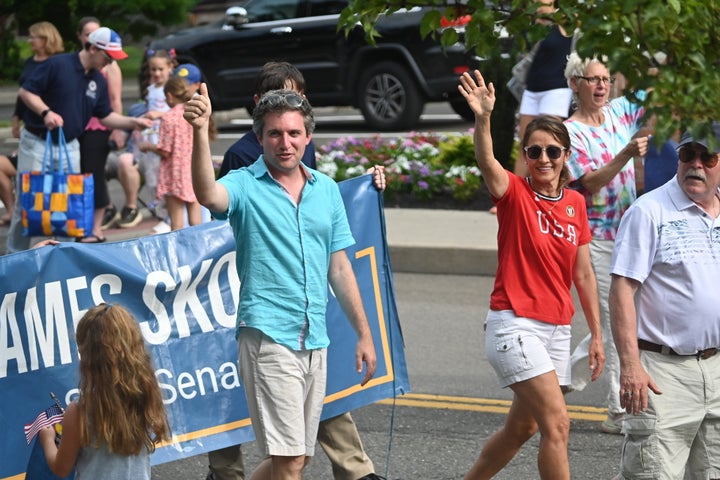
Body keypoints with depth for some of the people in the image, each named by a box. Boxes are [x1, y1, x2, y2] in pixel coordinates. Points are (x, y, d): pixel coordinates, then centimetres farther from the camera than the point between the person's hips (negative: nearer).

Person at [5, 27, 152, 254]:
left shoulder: (99, 81, 6)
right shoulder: (57, 65, -14)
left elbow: (105, 116, 12)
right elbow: (26, 91, -13)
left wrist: (134, 122, -2)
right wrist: (46, 112, -27)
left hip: (69, 147, 6)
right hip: (37, 143, -6)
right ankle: (16, 254, 8)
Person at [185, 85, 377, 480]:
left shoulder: (327, 190, 11)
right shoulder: (245, 186, -4)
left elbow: (339, 267, 17)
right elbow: (208, 195, -29)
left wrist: (364, 333, 16)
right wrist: (200, 132, -43)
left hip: (315, 341, 6)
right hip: (268, 336, -6)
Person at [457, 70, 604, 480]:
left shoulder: (576, 203, 8)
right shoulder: (515, 193, -7)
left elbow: (583, 274, 13)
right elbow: (486, 161, -30)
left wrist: (597, 334, 13)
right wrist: (483, 119, -48)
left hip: (557, 329, 6)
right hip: (515, 324, -6)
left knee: (522, 428, 16)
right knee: (557, 424, -15)